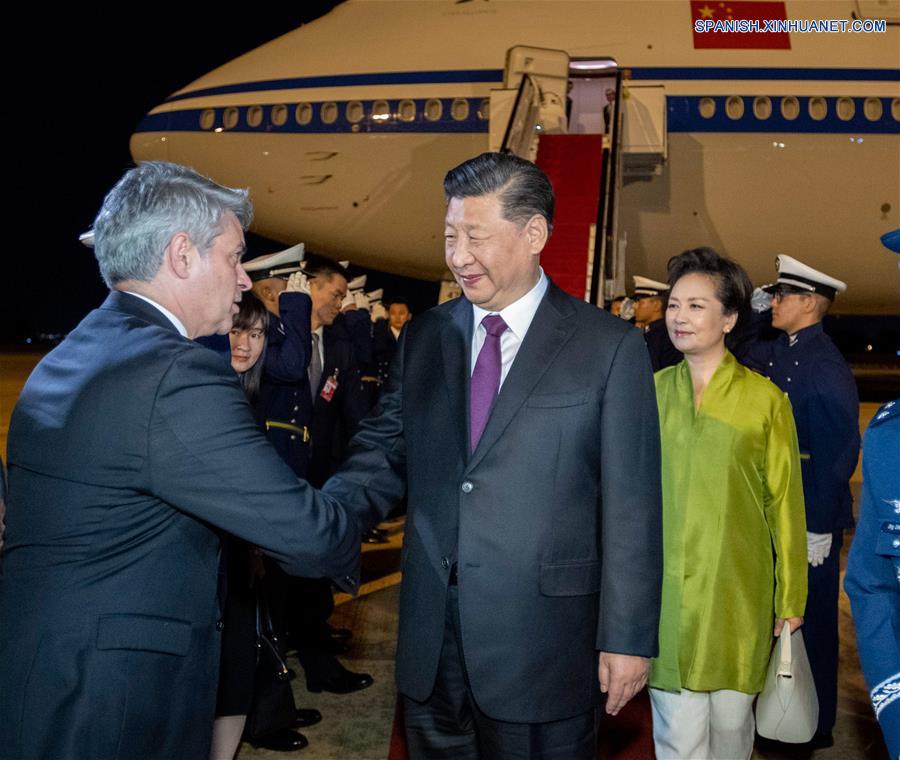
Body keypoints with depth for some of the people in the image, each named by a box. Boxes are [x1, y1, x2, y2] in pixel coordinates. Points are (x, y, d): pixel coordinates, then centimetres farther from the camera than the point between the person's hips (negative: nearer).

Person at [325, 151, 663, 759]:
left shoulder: (609, 348, -7)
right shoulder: (424, 338, 6)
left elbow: (631, 508, -7)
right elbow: (383, 456, 5)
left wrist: (628, 639, -7)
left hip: (541, 640, -4)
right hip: (431, 638, 4)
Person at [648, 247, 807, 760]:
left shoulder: (765, 399, -3)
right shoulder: (651, 391, 3)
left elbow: (785, 502, 2)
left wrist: (791, 599, 4)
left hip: (737, 592, -1)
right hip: (664, 593, 1)